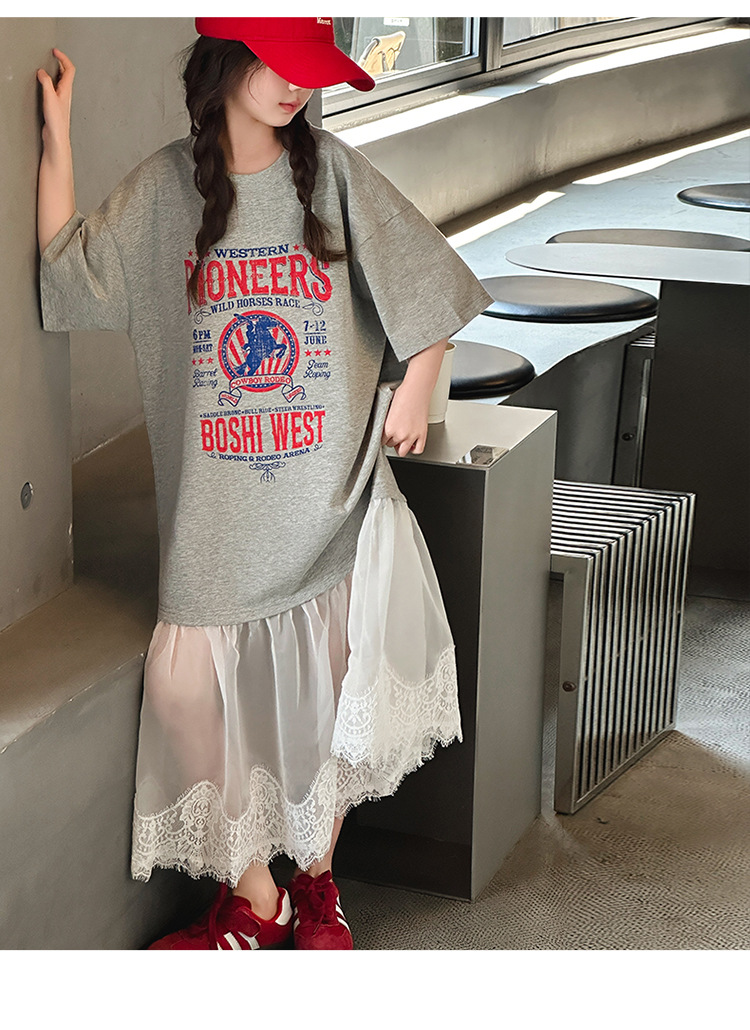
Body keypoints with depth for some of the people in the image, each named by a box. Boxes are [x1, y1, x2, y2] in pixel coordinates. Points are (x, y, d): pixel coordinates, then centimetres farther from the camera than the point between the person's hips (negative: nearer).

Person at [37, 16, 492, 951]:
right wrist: (56, 137, 2)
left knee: (334, 688, 3)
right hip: (217, 503, 1)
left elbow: (429, 283, 5)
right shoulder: (164, 188, 4)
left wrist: (414, 392, -3)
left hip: (330, 485, -1)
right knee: (183, 682, -6)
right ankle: (253, 896, 14)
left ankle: (316, 879, 28)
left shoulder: (332, 172, -1)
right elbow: (66, 269, 5)